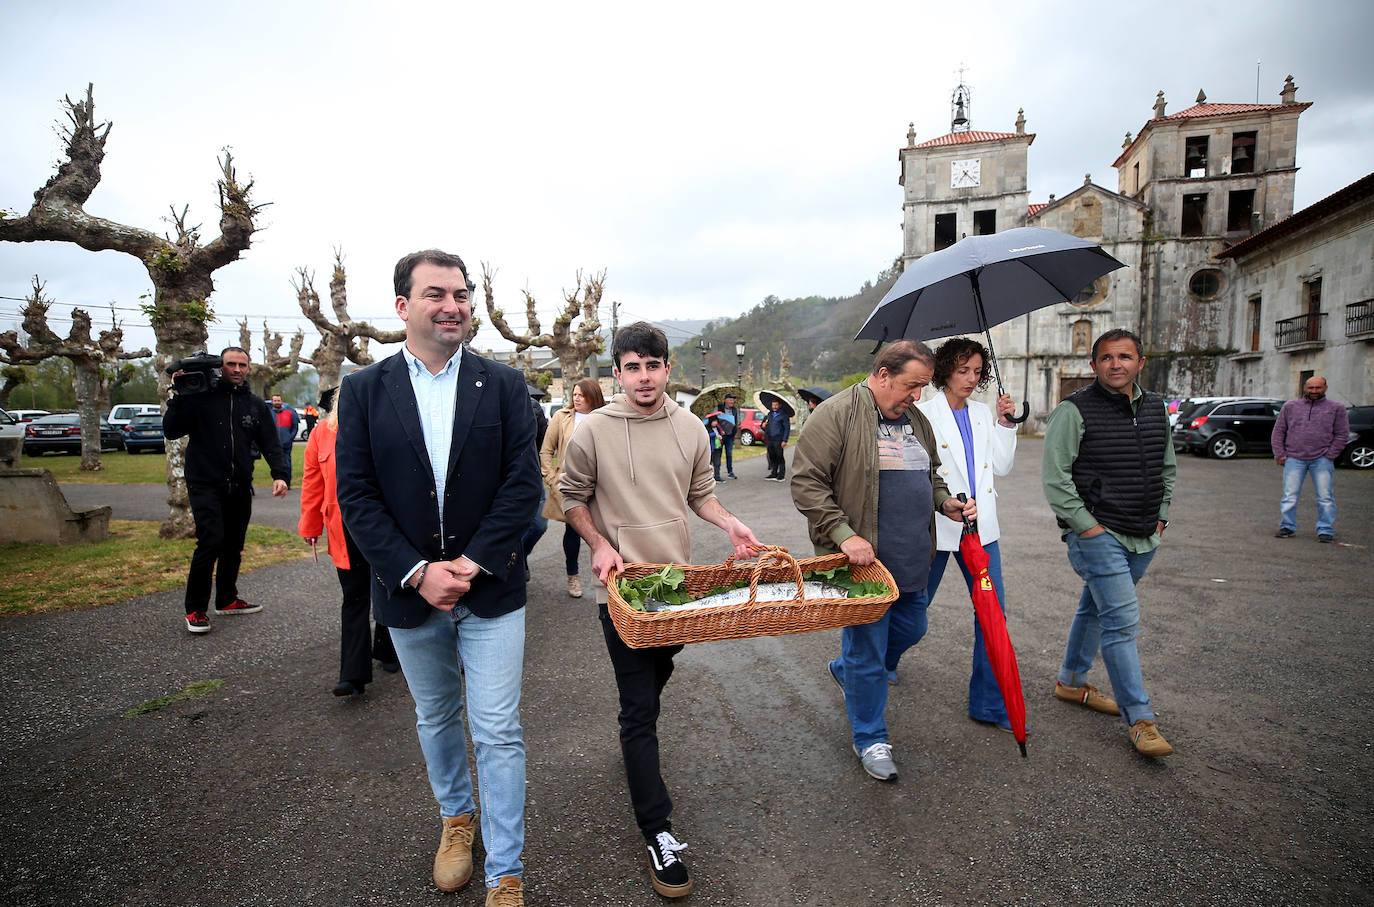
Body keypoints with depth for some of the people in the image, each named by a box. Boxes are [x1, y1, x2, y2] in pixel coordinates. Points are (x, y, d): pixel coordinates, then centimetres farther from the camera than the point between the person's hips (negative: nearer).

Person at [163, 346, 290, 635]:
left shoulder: (256, 405, 9)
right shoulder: (200, 397, -2)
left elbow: (271, 446, 4)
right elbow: (171, 432, -5)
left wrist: (281, 475, -12)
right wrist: (177, 398, -17)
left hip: (240, 488, 5)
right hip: (205, 484, -5)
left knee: (234, 545, 14)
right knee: (211, 540, -15)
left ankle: (227, 600, 31)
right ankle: (195, 609, 0)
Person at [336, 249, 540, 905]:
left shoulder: (503, 385, -2)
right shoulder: (363, 391, -1)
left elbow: (523, 482, -7)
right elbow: (356, 497, -5)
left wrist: (472, 563, -16)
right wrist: (417, 573, -14)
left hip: (491, 588, -1)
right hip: (409, 591, 2)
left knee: (498, 733, 4)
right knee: (435, 720, 22)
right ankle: (456, 816, 47)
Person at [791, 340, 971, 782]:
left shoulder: (915, 419, 12)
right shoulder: (836, 414, -14)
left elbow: (929, 474, 27)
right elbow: (806, 483, -17)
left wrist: (944, 501, 6)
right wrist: (845, 533, -24)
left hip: (910, 561, 8)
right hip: (861, 559, -8)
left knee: (911, 629, 23)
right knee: (868, 653, 4)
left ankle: (845, 669, 48)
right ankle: (870, 739, 25)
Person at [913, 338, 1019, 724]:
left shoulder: (983, 414, 11)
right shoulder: (924, 414, -6)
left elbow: (1002, 466, 11)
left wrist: (1005, 423, 1)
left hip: (980, 526, 5)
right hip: (937, 525, -4)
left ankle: (989, 703, 13)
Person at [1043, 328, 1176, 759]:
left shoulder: (1156, 408, 10)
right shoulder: (1074, 411, -11)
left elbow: (1167, 468, 23)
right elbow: (1054, 475, -14)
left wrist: (1161, 516, 15)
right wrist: (1085, 525, -15)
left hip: (1143, 538, 7)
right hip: (1096, 534, -7)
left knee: (1096, 607, 19)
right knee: (1122, 619, -10)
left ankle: (1071, 681, 36)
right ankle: (1140, 719, -1)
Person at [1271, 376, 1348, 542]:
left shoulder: (1336, 408, 9)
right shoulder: (1290, 406, 12)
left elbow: (1342, 434, 6)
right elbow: (1278, 432, 13)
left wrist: (1330, 455, -3)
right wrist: (1279, 454, 4)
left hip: (1322, 460, -1)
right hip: (1294, 459, 1)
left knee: (1325, 497, 1)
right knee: (1289, 496, 1)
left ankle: (1326, 530, 8)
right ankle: (1287, 527, 10)